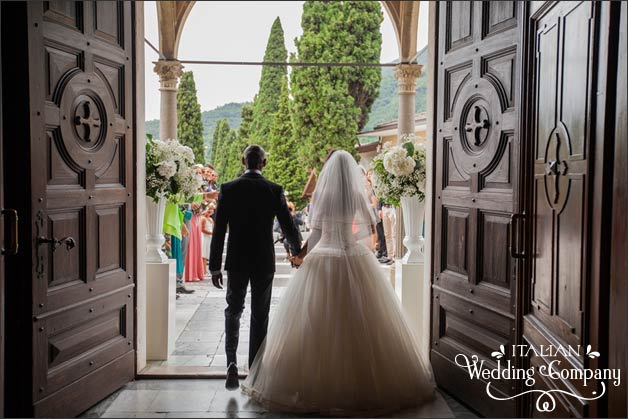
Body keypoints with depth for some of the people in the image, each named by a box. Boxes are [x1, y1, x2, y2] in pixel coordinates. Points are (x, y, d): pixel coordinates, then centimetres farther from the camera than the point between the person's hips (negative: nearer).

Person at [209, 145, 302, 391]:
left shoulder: (228, 189, -5)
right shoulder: (274, 190, -6)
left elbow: (218, 231, -5)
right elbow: (288, 226, -3)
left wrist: (214, 267, 1)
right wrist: (297, 252, 16)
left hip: (237, 262, 0)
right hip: (264, 262, 0)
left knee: (233, 310, 15)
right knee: (260, 315, 11)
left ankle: (231, 362, -5)